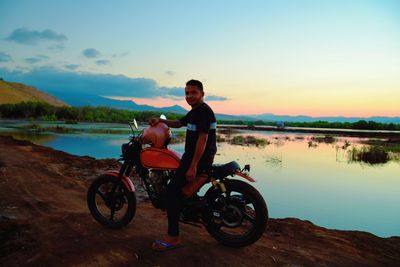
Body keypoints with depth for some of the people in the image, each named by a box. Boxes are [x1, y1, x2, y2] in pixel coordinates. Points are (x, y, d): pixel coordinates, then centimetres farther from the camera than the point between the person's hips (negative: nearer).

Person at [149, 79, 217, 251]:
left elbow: (203, 139, -24)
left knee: (172, 190, -16)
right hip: (192, 155, 11)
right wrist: (161, 120, 12)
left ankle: (173, 238, -11)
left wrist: (193, 166, -27)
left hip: (200, 158, -11)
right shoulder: (195, 111, 16)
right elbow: (179, 123, 28)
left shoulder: (204, 111, -16)